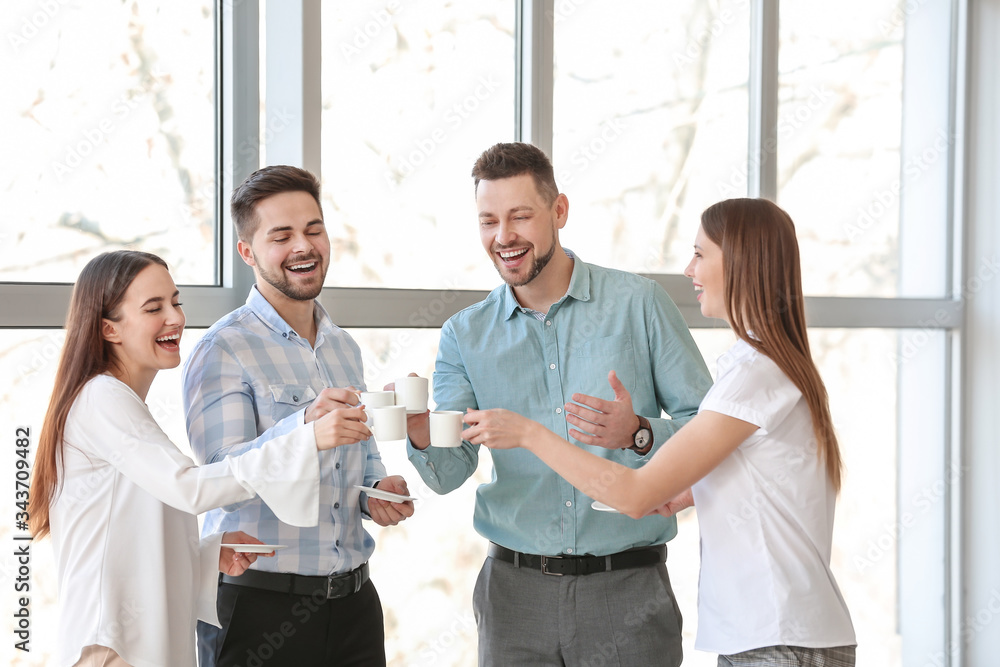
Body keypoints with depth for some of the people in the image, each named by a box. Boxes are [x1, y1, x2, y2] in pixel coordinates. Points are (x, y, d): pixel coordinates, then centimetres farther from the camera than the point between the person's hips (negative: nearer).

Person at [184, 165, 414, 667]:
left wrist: (379, 491, 2)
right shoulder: (223, 351, -9)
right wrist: (305, 426, -37)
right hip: (260, 603, -6)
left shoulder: (343, 347, 14)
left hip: (353, 600, 6)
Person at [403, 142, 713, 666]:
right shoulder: (464, 337, 7)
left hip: (626, 587, -2)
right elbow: (451, 472, -2)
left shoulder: (639, 304, -2)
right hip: (514, 589, 2)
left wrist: (638, 434, -21)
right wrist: (422, 436, -25)